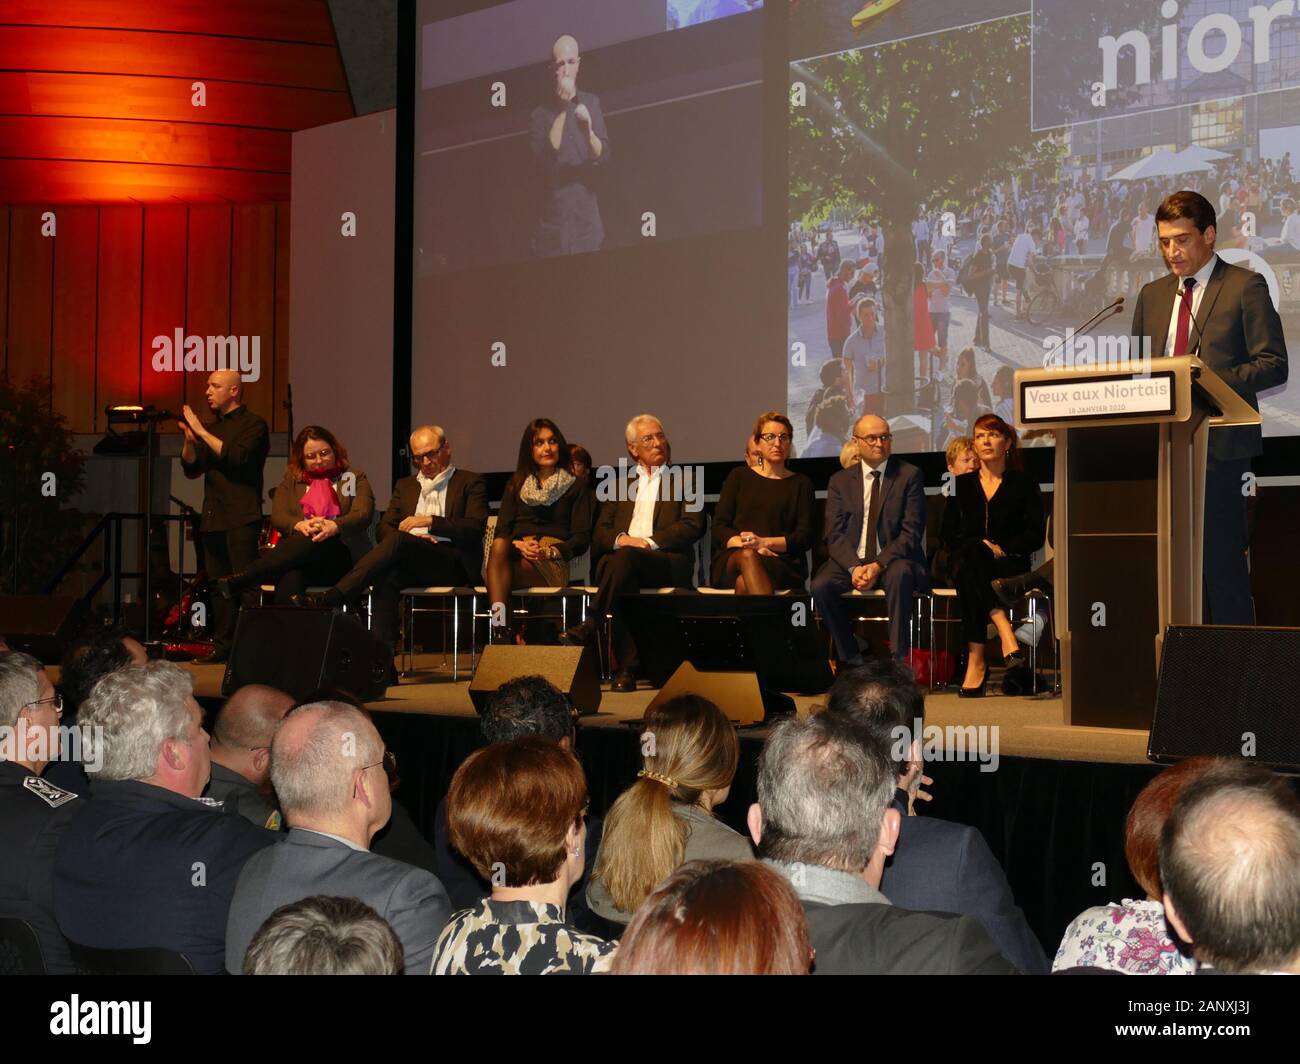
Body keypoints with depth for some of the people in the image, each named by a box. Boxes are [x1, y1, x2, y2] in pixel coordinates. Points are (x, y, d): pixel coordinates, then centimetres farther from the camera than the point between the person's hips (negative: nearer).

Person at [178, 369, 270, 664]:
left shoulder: (253, 424, -2)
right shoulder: (212, 427, 19)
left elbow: (236, 457, -18)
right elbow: (191, 469, 14)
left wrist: (202, 433, -14)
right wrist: (189, 439, -3)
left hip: (241, 518, -7)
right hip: (213, 517, 7)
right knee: (218, 584, 7)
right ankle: (223, 645, 11)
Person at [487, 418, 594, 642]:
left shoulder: (576, 486, 17)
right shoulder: (516, 485, 26)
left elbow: (582, 539, 6)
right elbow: (501, 532, 13)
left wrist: (549, 551, -13)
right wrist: (517, 545, -11)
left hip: (554, 563, -2)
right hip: (517, 555, 2)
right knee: (498, 546, -36)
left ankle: (501, 630, -41)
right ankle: (499, 623, -51)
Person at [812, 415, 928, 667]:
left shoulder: (909, 476, 4)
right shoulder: (840, 481, 11)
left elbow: (911, 532, -5)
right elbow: (834, 534, 3)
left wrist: (878, 565, -18)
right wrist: (853, 567, -17)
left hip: (893, 560, -2)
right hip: (850, 560, 2)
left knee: (900, 575, -37)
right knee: (821, 585, -27)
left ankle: (897, 660, -30)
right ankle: (851, 659, -11)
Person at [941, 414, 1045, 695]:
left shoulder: (1023, 483, 12)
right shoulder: (962, 484, 19)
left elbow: (1035, 535, 3)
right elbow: (949, 533, 10)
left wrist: (1002, 549, -13)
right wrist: (976, 546, -10)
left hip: (1010, 567, -2)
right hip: (968, 563, 2)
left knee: (971, 557, -38)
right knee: (969, 554, -38)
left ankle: (976, 660, -44)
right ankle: (1005, 632, -45)